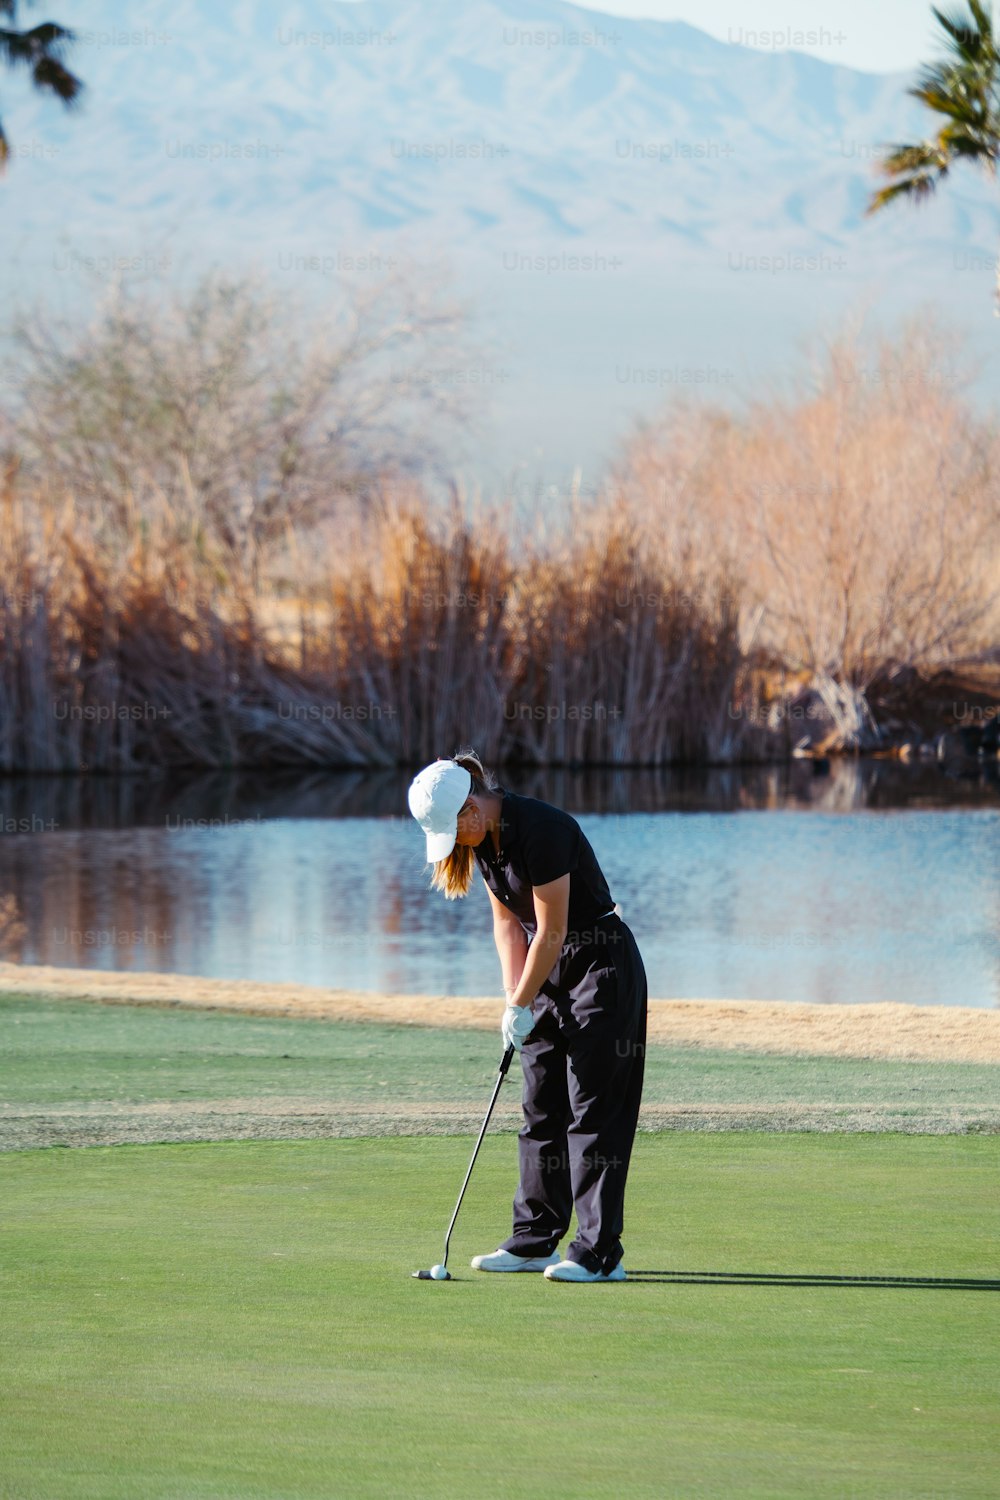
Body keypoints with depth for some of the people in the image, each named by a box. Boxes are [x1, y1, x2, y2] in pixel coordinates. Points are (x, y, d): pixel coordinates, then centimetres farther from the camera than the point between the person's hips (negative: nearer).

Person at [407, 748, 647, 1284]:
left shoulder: (540, 831, -26)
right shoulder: (482, 839, 2)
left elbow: (551, 932, -22)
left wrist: (520, 1007, -14)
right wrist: (514, 995, -2)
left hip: (601, 966, -9)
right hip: (550, 973, 9)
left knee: (593, 1109, -9)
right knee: (541, 1108, 9)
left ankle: (599, 1253, -9)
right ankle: (535, 1240, 15)